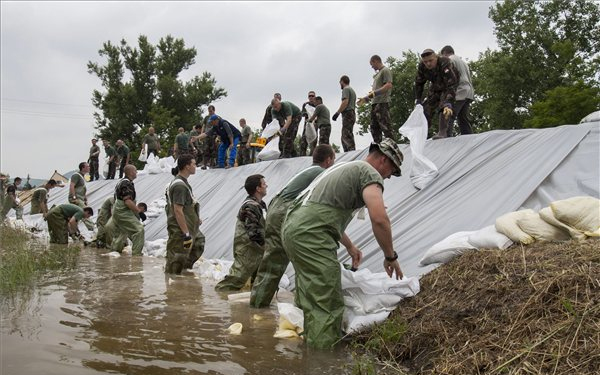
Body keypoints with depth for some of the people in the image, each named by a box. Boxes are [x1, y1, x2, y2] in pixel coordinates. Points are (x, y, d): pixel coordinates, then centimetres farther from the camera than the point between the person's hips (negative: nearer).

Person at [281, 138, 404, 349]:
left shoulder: (346, 168, 30)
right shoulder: (370, 173, 0)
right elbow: (379, 218, -16)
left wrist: (350, 246, 44)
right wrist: (390, 257, -3)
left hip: (292, 228, 10)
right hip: (311, 235, -10)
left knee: (313, 300, 18)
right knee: (329, 305, -8)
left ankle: (311, 348, 24)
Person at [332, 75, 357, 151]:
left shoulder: (346, 89, -4)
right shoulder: (352, 90, 26)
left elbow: (345, 102, -18)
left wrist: (337, 113, -20)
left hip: (347, 113, -10)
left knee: (347, 136, -16)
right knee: (344, 137, 9)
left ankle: (352, 151, -25)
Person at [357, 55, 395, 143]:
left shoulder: (385, 70, -2)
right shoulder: (378, 73, 26)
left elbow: (389, 85, -15)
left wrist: (375, 92, -21)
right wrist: (366, 98, 24)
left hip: (382, 102, -10)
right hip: (375, 103, 10)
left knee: (385, 126, -13)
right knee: (374, 127, 8)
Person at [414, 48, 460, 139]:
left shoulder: (445, 63, -38)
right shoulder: (421, 66, -20)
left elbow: (451, 85, -44)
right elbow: (419, 84, -3)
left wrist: (448, 104, -54)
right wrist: (417, 101, -7)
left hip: (449, 88, -5)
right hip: (436, 89, 6)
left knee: (443, 108, -29)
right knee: (426, 109, 0)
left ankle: (442, 132, -27)